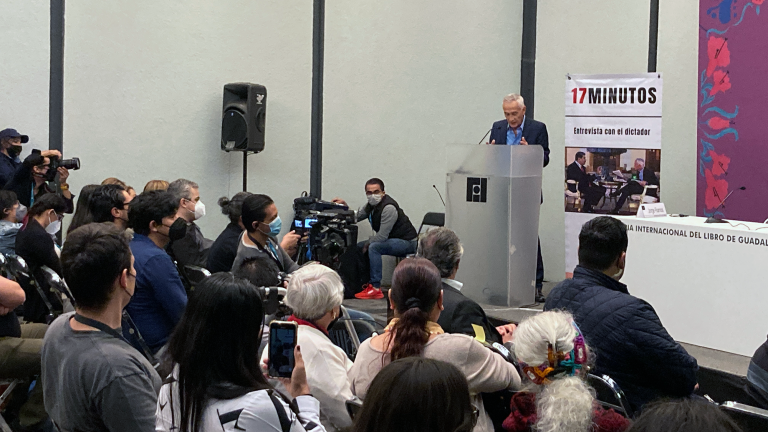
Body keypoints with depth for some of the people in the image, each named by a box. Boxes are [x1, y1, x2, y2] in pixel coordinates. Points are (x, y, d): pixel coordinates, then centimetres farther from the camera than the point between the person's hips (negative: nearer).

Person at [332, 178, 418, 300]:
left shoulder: (389, 208, -24)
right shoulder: (371, 205, 5)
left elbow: (382, 236, -26)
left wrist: (367, 244, -12)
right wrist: (344, 205, -4)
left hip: (407, 242, -10)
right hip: (393, 241, 10)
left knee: (374, 247, -30)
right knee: (359, 246, 9)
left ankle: (376, 288, -28)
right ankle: (368, 282, 13)